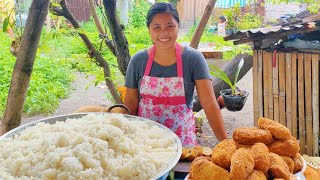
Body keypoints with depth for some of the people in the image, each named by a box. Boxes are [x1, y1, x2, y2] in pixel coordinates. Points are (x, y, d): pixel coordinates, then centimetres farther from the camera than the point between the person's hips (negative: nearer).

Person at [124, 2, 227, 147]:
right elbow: (130, 103, 2)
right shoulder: (138, 60, -6)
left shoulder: (193, 59, -11)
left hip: (182, 138, -1)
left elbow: (209, 103, -14)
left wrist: (225, 143, -20)